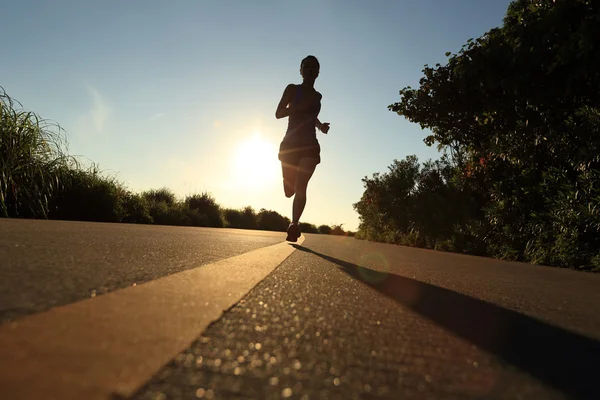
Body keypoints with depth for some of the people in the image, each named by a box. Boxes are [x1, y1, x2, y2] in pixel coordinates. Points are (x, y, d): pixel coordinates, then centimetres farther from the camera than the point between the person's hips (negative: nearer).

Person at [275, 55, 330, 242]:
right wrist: (300, 106, -16)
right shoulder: (292, 89, 6)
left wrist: (321, 125, 12)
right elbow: (278, 113, -4)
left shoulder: (317, 96, 15)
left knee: (300, 187, -15)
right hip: (290, 143, -1)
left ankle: (294, 224, -15)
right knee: (289, 190, 1)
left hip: (310, 145, 1)